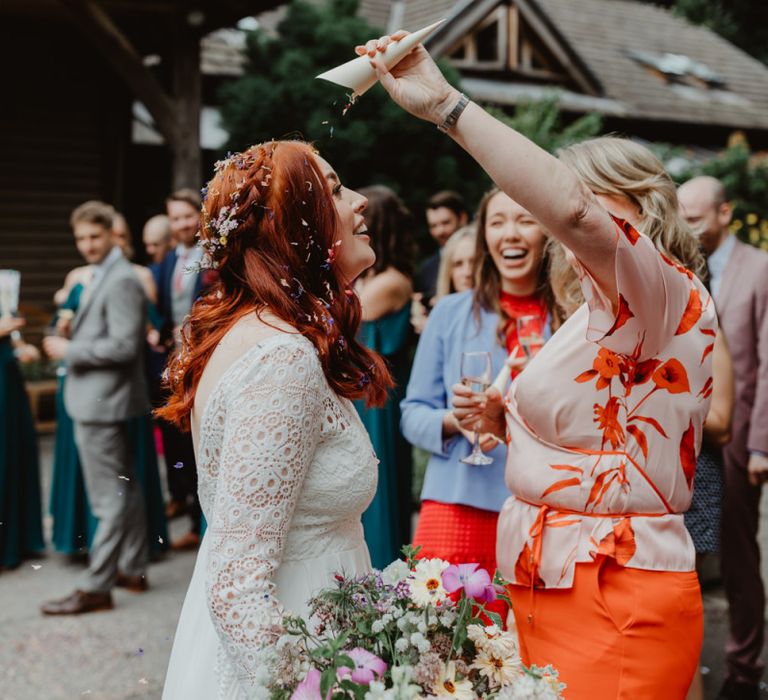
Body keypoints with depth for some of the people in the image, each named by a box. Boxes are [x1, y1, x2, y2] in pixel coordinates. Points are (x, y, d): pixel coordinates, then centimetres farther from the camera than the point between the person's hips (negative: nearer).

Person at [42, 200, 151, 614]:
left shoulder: (121, 281, -17)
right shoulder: (100, 276, 14)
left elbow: (124, 346, -23)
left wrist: (69, 350, -16)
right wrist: (68, 344, 8)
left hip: (103, 403, -11)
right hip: (96, 399, 11)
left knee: (110, 498, -4)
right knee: (123, 488, 17)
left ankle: (96, 588, 2)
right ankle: (134, 568, 28)